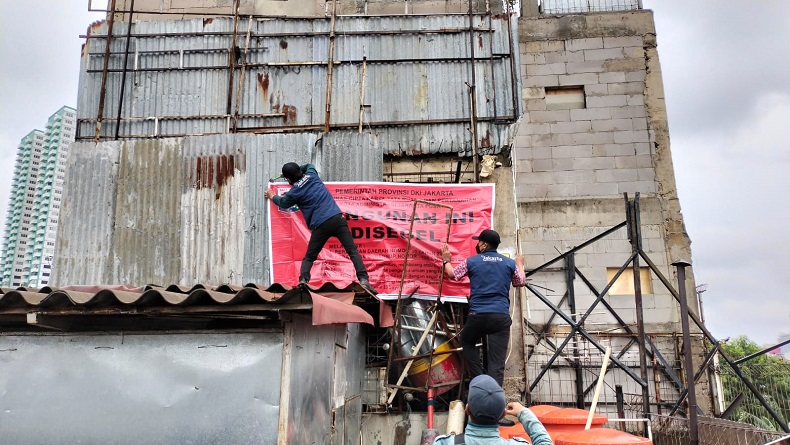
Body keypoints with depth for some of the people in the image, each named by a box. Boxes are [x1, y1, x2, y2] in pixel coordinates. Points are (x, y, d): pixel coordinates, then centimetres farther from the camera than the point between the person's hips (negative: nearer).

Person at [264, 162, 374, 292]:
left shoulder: (294, 192, 6)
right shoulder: (311, 175, 14)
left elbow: (283, 203, 30)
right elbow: (309, 165, 42)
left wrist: (272, 196, 49)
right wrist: (295, 170, 45)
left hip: (320, 225, -2)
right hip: (337, 218, 3)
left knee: (309, 257, 15)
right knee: (353, 251, 0)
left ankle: (303, 281, -5)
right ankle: (363, 280, -15)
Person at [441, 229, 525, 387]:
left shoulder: (472, 261, 3)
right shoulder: (509, 263, 8)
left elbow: (453, 274, 19)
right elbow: (521, 282, 24)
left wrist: (446, 260, 37)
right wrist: (520, 264, 42)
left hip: (478, 315, -1)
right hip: (502, 316, 1)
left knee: (467, 341, 29)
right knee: (497, 363, -1)